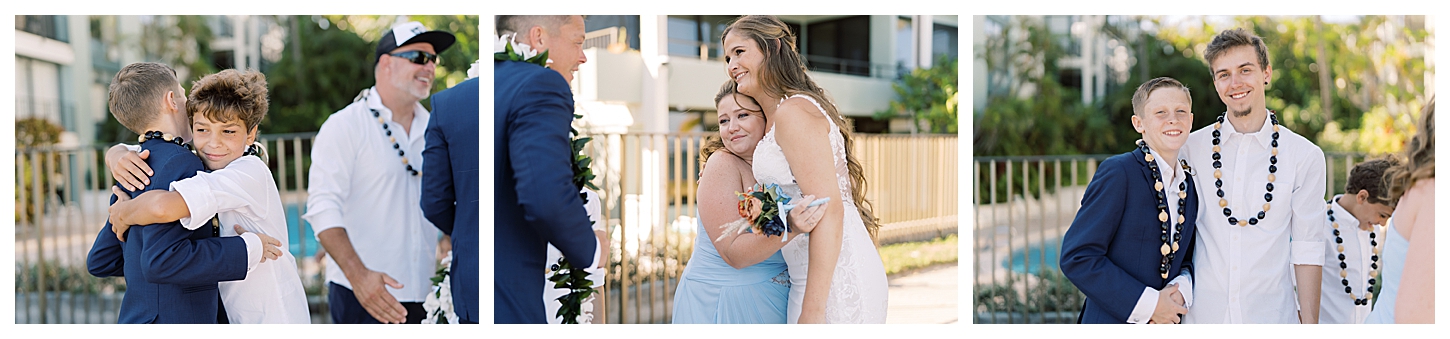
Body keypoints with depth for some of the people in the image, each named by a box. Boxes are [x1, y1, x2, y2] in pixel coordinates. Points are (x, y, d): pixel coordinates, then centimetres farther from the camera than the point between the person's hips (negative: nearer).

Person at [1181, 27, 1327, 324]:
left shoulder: (1305, 156, 0)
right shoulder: (1190, 148, 2)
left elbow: (1307, 249, 0)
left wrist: (1309, 322, -3)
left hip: (1272, 314, -1)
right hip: (1202, 314, 1)